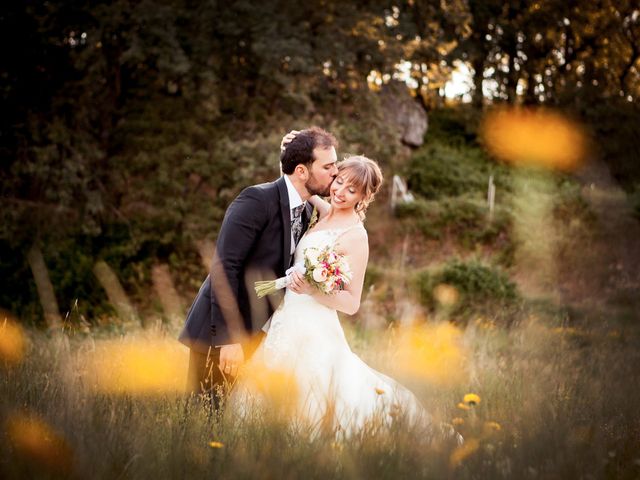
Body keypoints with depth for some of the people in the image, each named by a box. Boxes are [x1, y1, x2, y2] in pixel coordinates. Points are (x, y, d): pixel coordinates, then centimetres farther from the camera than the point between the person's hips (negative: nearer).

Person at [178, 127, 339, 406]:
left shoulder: (308, 212, 7)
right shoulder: (257, 200, -18)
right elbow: (224, 268, -23)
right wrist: (229, 338, -25)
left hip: (254, 333, 7)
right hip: (218, 333, -7)